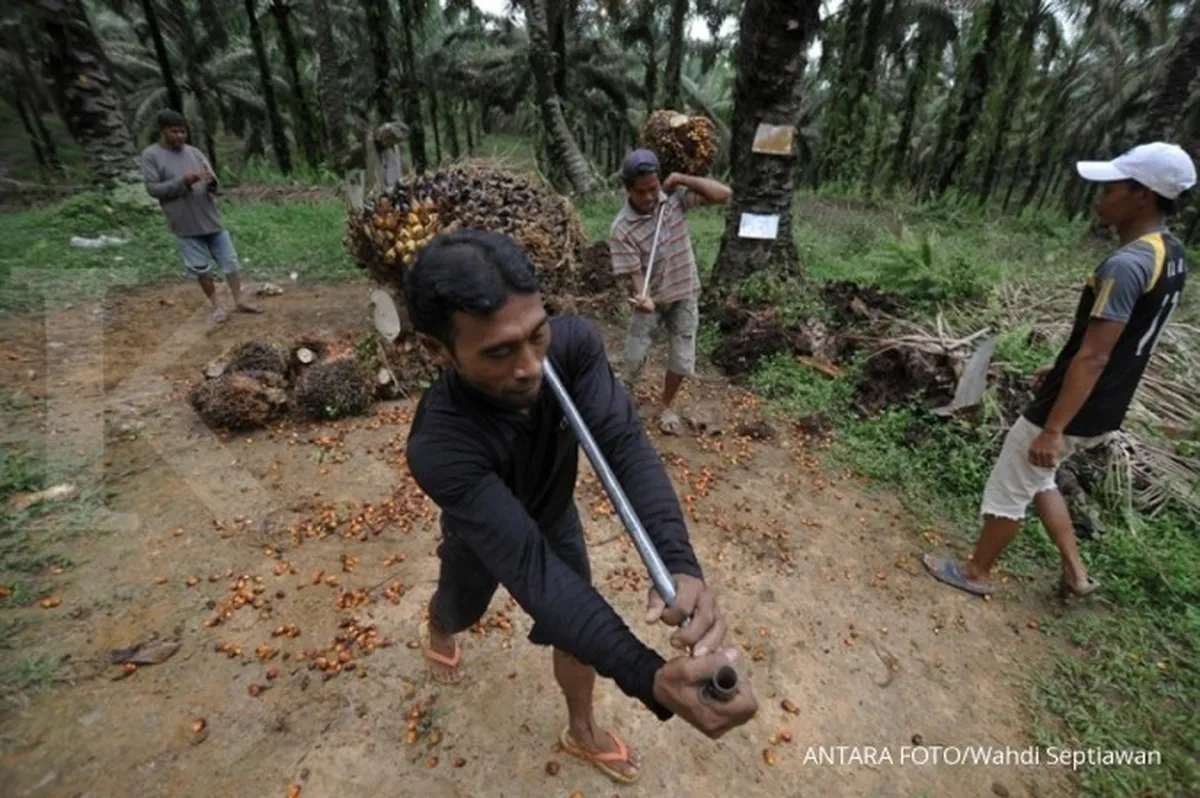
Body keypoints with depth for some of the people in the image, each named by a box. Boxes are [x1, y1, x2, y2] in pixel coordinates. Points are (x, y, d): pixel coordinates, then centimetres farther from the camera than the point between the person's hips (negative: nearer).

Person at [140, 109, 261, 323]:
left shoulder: (194, 152, 7)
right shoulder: (151, 155, -3)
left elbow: (213, 186, 6)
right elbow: (153, 189, -8)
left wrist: (211, 181, -18)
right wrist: (183, 181, -19)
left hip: (211, 218, 3)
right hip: (185, 225, -3)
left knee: (229, 261, 4)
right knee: (201, 268, 4)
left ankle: (239, 301, 13)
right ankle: (216, 305, 16)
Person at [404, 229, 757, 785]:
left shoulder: (574, 344, -35)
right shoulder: (439, 446, -44)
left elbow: (625, 446, -42)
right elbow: (530, 566, -48)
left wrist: (680, 564, -58)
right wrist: (649, 678, -55)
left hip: (555, 516, 2)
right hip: (481, 538, -2)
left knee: (579, 630, 15)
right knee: (458, 611, 28)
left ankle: (582, 732, 47)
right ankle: (435, 632, 68)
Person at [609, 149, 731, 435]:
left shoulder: (675, 197, -10)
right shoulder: (621, 229, -20)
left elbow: (724, 194, -13)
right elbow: (634, 272, -21)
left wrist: (682, 179, -19)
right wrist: (641, 297, -43)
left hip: (684, 296, 2)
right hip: (650, 299, -2)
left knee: (682, 361, 6)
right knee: (634, 359, 4)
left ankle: (666, 405, 32)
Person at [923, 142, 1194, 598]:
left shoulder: (1125, 265, -25)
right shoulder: (1170, 256, 6)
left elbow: (1093, 358, -27)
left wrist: (1052, 429, -24)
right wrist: (1060, 370, 22)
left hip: (1074, 412, -9)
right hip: (1103, 411, 9)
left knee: (1006, 491, 8)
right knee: (1035, 478, 27)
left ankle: (976, 573, 27)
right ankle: (1075, 573, 34)